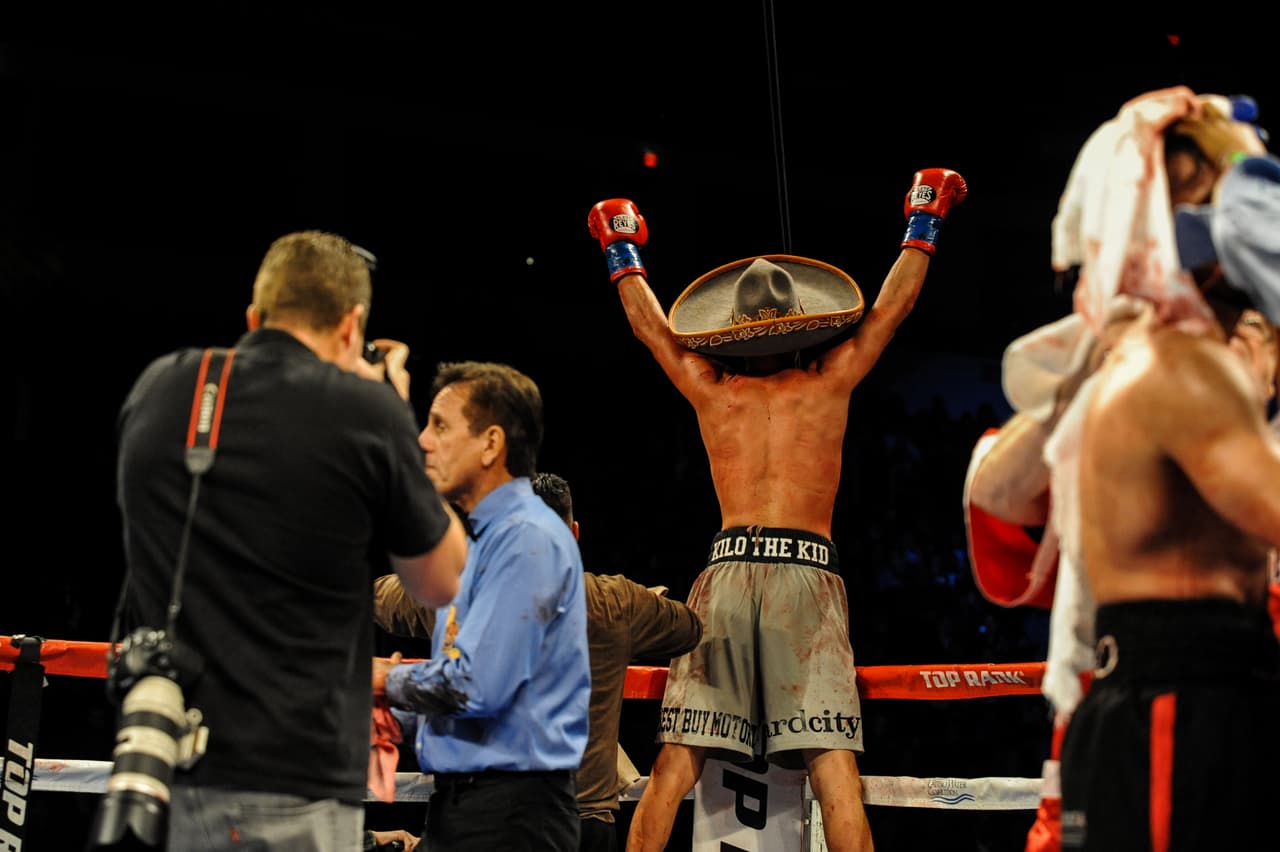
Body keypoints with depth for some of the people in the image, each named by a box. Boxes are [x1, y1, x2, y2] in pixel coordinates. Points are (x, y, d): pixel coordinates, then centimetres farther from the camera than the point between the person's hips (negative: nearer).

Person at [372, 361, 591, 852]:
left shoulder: (529, 539, -16)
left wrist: (388, 681, -7)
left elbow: (474, 686, -24)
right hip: (457, 802, 9)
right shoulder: (480, 540, 16)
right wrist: (398, 720, 5)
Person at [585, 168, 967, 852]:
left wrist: (622, 253, 44)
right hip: (806, 572, -2)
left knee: (674, 766, 1)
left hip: (728, 569, 2)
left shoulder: (712, 389, 13)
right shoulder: (829, 381, 9)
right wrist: (922, 225, 34)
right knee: (834, 772, -8)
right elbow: (894, 304, 20)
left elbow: (648, 323, 28)